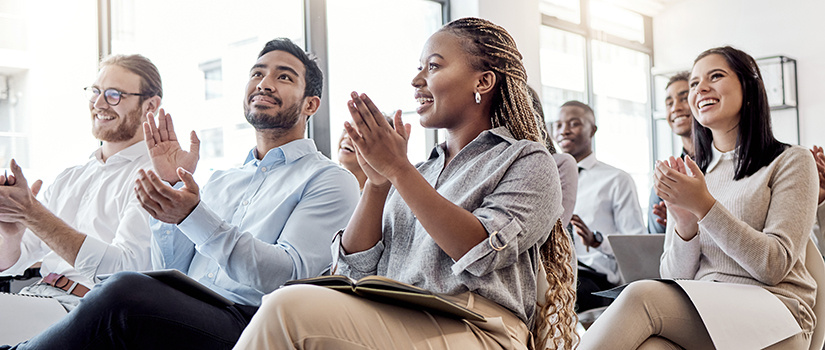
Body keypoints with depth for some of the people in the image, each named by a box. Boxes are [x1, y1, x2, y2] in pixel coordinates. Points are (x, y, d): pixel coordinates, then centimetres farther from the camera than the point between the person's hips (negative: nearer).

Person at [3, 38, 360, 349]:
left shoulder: (330, 180, 6)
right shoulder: (221, 181, 26)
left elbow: (290, 275, -10)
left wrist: (193, 216, -20)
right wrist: (170, 187, 6)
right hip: (183, 320, 5)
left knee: (124, 291, -29)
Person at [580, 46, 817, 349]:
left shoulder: (791, 162, 5)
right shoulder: (689, 175, 17)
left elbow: (774, 266, -8)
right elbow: (674, 277, 9)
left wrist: (704, 206, -17)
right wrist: (685, 222, -11)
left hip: (771, 317, -3)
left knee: (641, 296, -30)